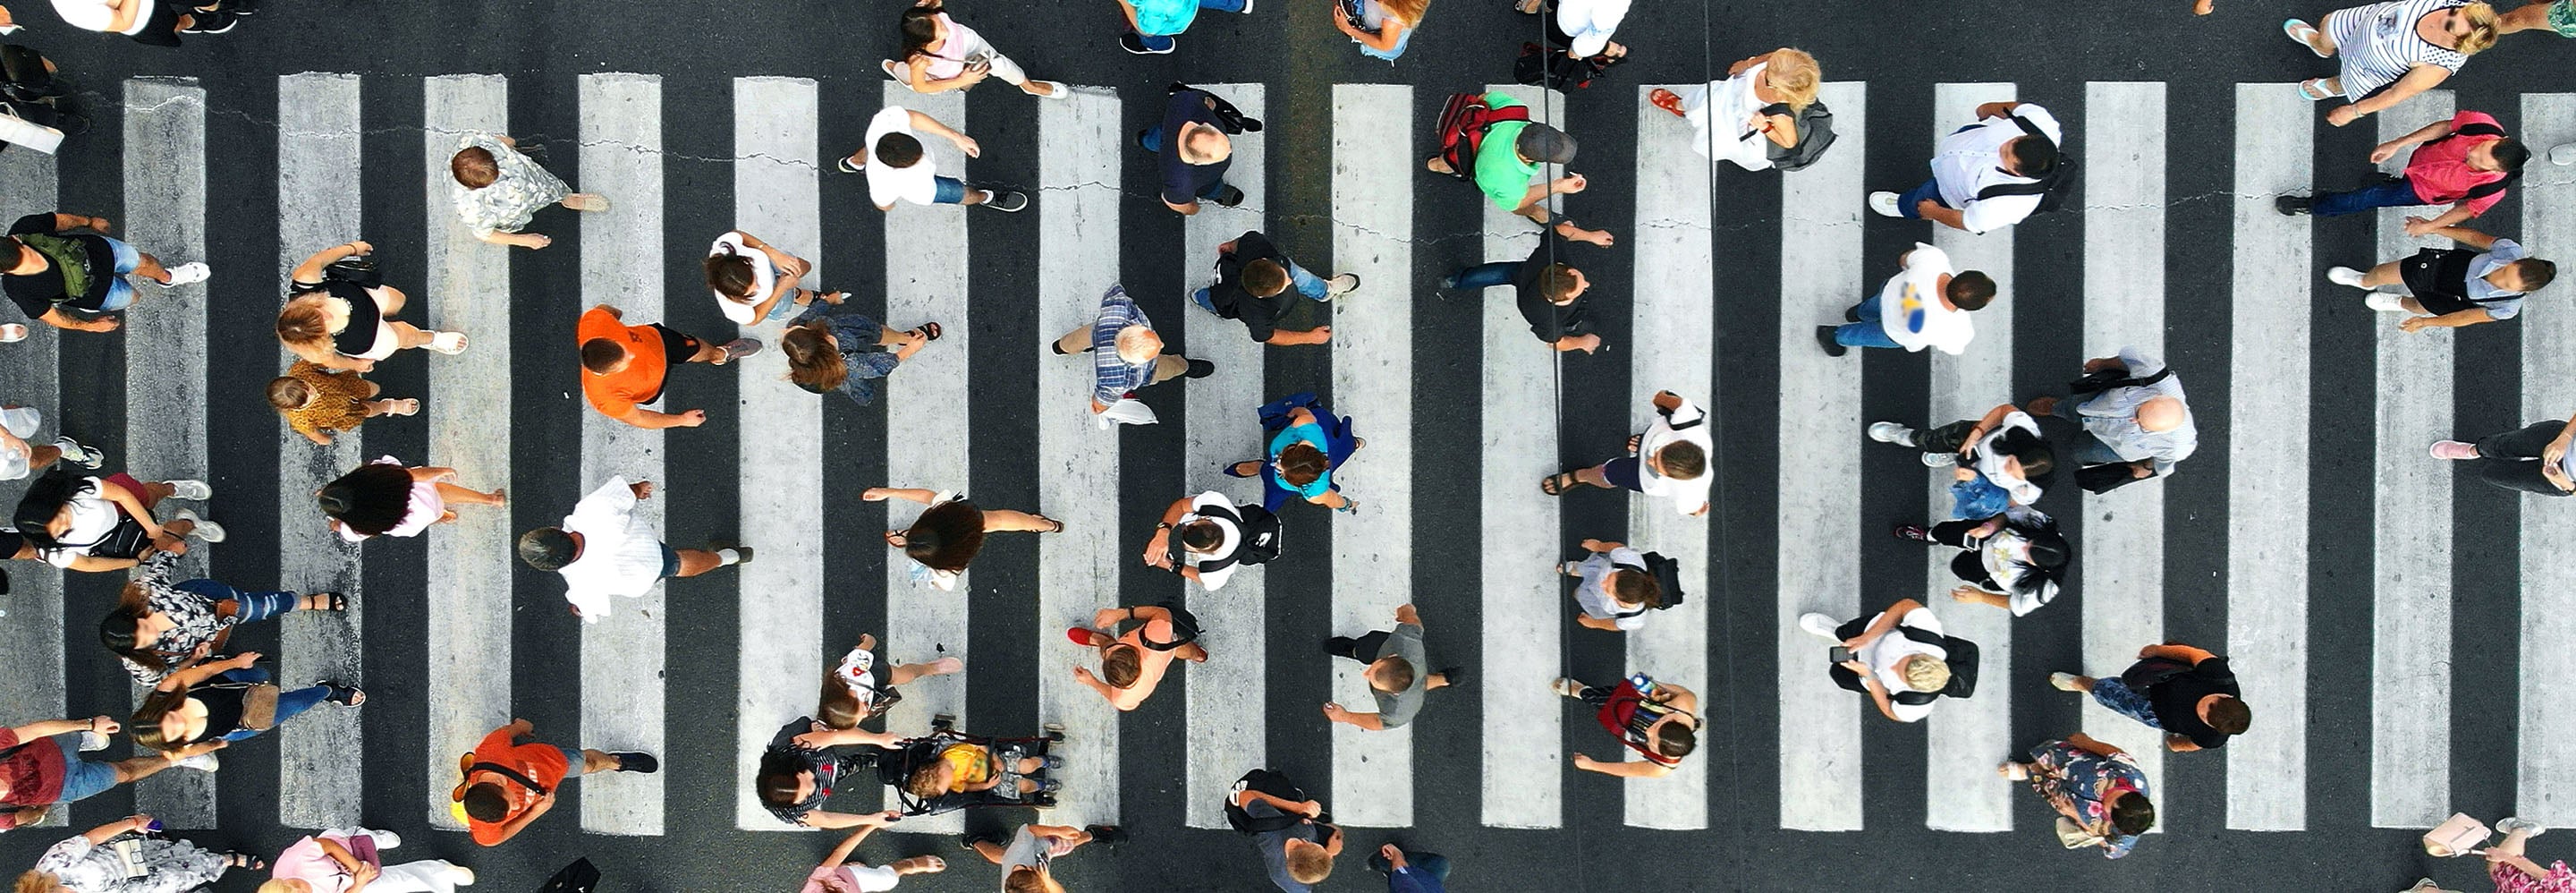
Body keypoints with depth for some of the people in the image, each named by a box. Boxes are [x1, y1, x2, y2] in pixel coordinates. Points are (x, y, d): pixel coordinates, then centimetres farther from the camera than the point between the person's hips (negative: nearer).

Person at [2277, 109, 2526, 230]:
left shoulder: (2491, 190, -37)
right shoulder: (2482, 124, -33)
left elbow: (2469, 210, -17)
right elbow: (2446, 126, -15)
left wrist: (2429, 227, -4)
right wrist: (2397, 144, -13)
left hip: (2424, 191, -3)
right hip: (2425, 153, 3)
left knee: (2365, 199, 2)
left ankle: (2312, 205, 24)